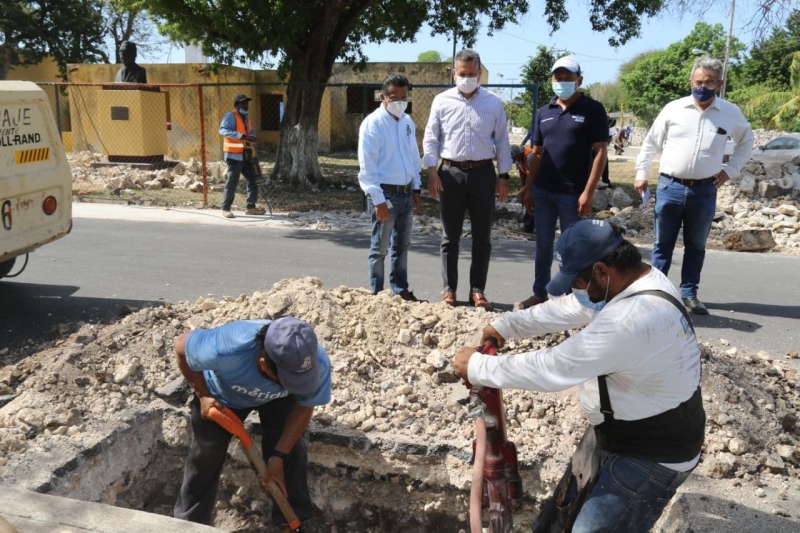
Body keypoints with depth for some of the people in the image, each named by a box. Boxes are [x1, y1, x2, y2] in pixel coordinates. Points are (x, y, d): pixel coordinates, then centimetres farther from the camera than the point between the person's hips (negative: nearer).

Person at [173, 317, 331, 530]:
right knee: (206, 456, 8)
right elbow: (181, 346, -24)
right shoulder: (223, 350, -48)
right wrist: (202, 395, -20)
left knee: (291, 452, -7)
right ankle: (189, 522, 33)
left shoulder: (317, 363, -40)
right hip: (221, 395, -1)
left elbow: (304, 407, -19)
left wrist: (279, 455, -18)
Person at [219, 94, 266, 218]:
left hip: (245, 154, 8)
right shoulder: (230, 116, -10)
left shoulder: (246, 118, 15)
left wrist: (252, 138, -8)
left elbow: (251, 133, 18)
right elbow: (223, 130, -23)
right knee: (232, 182, -5)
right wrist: (241, 136, -32)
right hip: (234, 154, -8)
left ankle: (250, 207, 16)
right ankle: (226, 209, 5)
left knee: (253, 179, 8)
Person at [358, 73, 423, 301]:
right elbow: (367, 166, -15)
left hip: (407, 193, 7)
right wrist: (378, 200, -18)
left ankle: (400, 290, 28)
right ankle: (376, 293, 14)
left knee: (402, 246, 16)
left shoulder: (408, 122, 9)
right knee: (380, 248, 3)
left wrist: (417, 189, 12)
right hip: (385, 193, -7)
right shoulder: (372, 124, -12)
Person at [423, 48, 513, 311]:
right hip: (450, 173, 0)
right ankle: (449, 289, 16)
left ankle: (478, 290, 15)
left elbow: (502, 141, 6)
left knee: (482, 237, 5)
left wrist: (504, 176, 2)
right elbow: (430, 138, 4)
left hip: (483, 173, 0)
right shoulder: (442, 101, 4)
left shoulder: (494, 103, 4)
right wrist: (432, 171, -5)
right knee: (450, 236, 7)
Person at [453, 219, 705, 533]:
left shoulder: (632, 318, -35)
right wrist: (506, 326, 7)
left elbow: (551, 369, -31)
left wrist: (477, 367, -20)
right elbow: (567, 309, 9)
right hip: (626, 434, 10)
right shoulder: (638, 280, -3)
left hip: (651, 458, -10)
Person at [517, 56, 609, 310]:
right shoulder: (544, 112, 11)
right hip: (542, 191, 5)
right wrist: (529, 188, 8)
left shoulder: (592, 109, -4)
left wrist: (588, 192, -15)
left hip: (572, 193, -5)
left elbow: (600, 152, -8)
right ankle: (540, 293, 22)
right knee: (543, 244, 11)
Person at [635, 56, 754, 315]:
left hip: (704, 191, 1)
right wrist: (641, 173, 6)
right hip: (669, 187, -1)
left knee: (696, 245, 10)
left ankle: (689, 293, 20)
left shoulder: (731, 113, 2)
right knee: (663, 243, 8)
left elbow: (746, 140, 19)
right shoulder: (673, 108, 0)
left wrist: (731, 169, 9)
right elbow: (651, 142, 9)